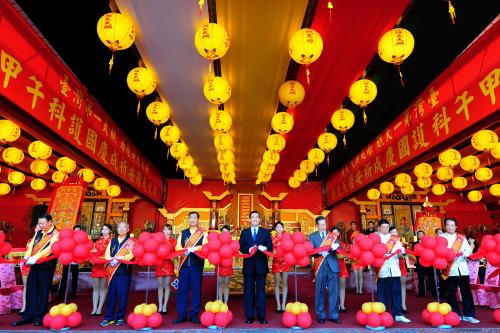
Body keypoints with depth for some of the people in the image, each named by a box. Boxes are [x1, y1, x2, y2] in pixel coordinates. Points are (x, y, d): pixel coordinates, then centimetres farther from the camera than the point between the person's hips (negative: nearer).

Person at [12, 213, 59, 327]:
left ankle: (39, 316, 14)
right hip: (35, 264, 6)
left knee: (43, 291, 3)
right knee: (31, 289, 10)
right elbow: (31, 244, 6)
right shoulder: (39, 232, 12)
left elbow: (50, 249, -21)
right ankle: (28, 315, 20)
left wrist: (35, 257, -29)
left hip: (46, 266, -6)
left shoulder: (55, 234, -10)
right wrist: (27, 256, -11)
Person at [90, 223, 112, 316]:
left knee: (103, 287, 1)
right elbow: (94, 251, 19)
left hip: (105, 265, -5)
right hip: (96, 265, 5)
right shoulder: (98, 240, 17)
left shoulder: (112, 240, -1)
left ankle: (99, 309, 7)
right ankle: (94, 309, 10)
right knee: (95, 287, 5)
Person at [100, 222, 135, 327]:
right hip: (112, 271, 4)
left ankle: (120, 317, 14)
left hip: (124, 271, -3)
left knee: (122, 295, 2)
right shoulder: (112, 240, 15)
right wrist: (111, 260, -14)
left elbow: (131, 255, -10)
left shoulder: (131, 241, 2)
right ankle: (109, 317, 20)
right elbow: (107, 254, 7)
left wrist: (118, 259, -20)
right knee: (111, 295, 9)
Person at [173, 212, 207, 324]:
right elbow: (177, 247, 4)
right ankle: (181, 315, 13)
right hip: (184, 264, 2)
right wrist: (186, 250, -14)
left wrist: (195, 248, -21)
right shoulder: (183, 233, 14)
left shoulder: (203, 233, 6)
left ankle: (194, 315, 13)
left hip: (197, 264, -2)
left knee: (196, 289, 2)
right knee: (182, 289, 4)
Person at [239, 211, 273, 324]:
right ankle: (249, 316, 16)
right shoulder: (244, 232, 9)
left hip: (261, 265, 0)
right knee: (248, 291, 6)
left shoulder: (266, 232, 7)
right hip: (248, 265, 1)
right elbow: (241, 247, 0)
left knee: (261, 291, 5)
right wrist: (248, 249, -20)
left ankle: (261, 316, 14)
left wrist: (265, 248, -23)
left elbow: (270, 247, -2)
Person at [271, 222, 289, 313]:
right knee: (277, 283, 3)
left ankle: (283, 304, 10)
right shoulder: (273, 238, 1)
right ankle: (278, 304, 9)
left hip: (285, 261, 1)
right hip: (276, 261, -1)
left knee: (285, 283, 4)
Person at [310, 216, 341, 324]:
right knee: (320, 292, 4)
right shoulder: (313, 236, 6)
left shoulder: (333, 235, 11)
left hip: (333, 266, 1)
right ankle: (321, 316, 17)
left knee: (334, 291, 4)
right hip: (320, 267, -1)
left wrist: (335, 247, -18)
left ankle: (333, 315, 16)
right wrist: (319, 252, -21)